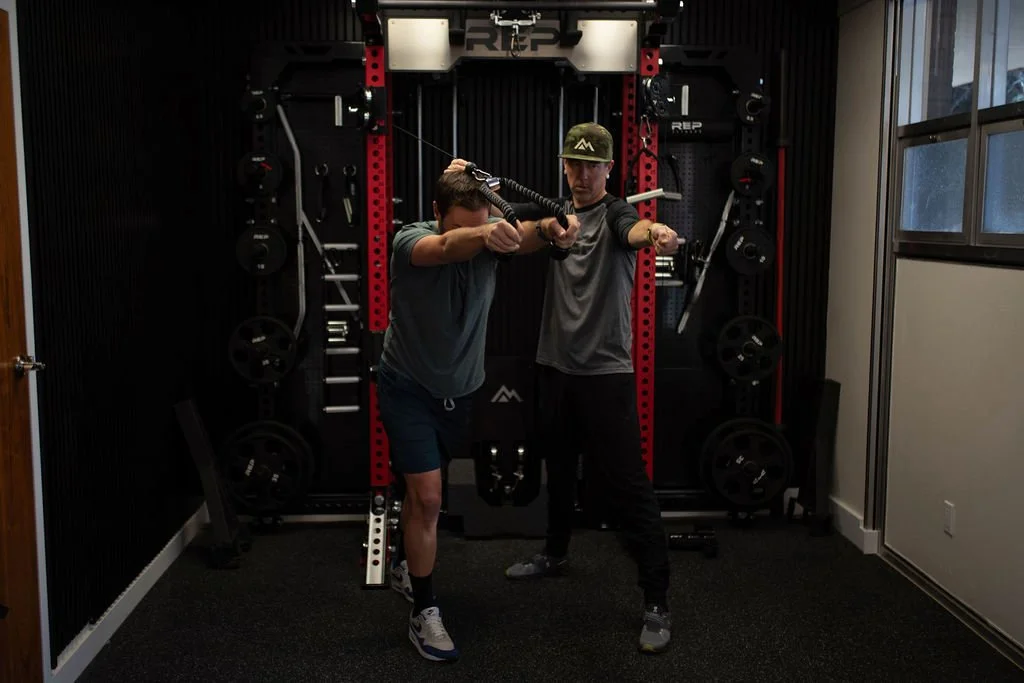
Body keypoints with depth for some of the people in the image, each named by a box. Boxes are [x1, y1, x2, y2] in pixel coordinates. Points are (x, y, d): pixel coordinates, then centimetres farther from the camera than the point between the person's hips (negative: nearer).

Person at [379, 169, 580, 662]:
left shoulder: (490, 240, -14)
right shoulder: (410, 242, -24)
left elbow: (527, 236, -36)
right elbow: (448, 248, -48)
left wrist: (556, 230, -60)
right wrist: (484, 235, -70)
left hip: (458, 389, 4)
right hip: (408, 387, -4)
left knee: (421, 491, 22)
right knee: (427, 498, -10)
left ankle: (405, 566, 46)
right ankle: (424, 613, 5)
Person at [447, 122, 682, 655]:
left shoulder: (614, 212, -9)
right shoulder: (554, 211, 11)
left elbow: (633, 230, -32)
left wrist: (655, 231, -56)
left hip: (605, 372, -6)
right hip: (555, 365, 6)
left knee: (627, 484, -6)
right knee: (559, 468, 23)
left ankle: (657, 604, 1)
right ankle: (555, 554, 44)